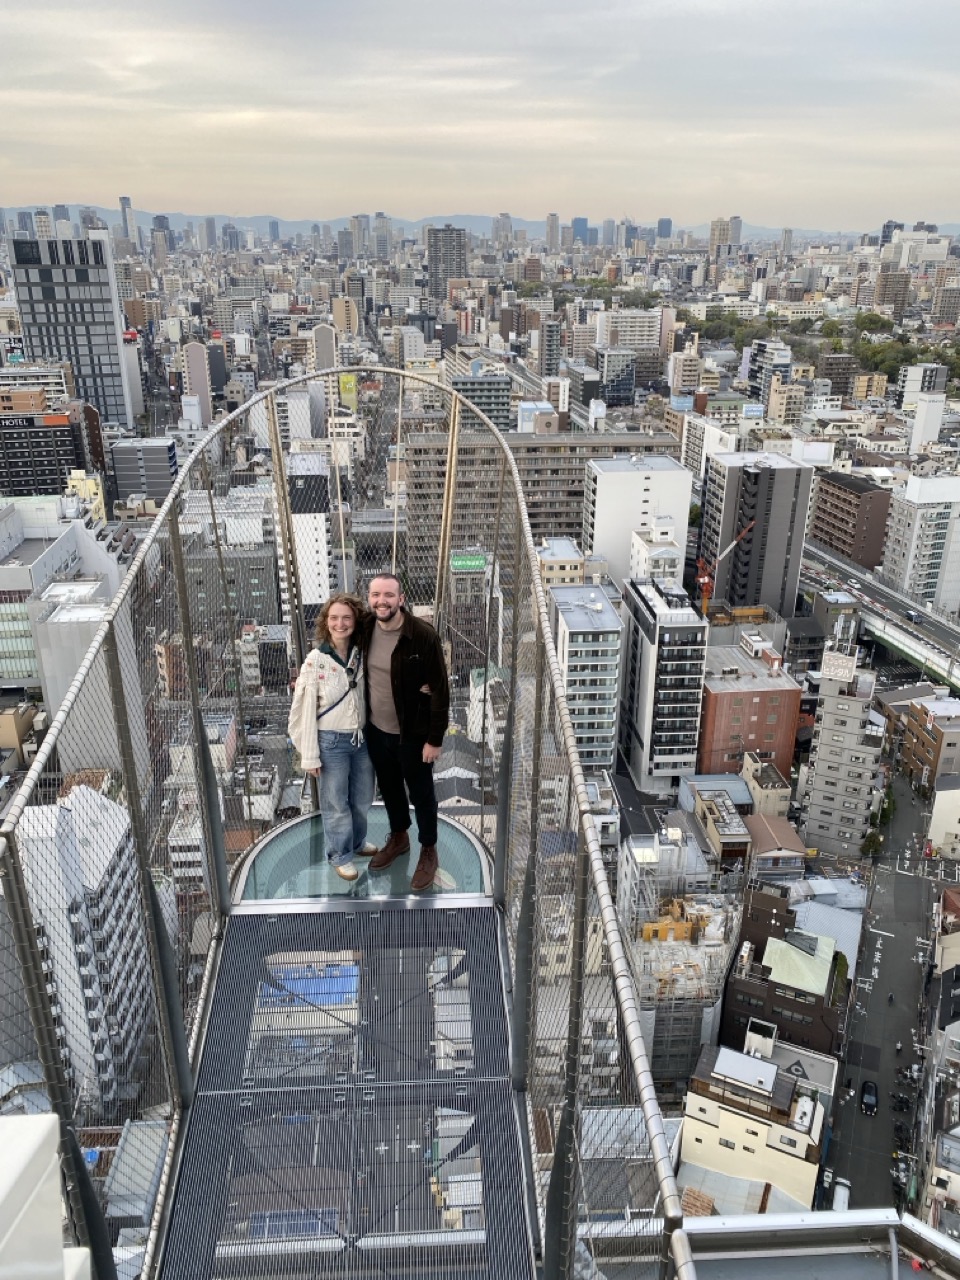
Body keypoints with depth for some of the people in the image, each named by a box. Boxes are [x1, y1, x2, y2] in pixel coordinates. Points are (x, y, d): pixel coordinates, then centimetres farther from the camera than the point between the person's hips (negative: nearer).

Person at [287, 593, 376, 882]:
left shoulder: (361, 655, -2)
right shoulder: (315, 661, -15)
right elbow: (304, 710, -12)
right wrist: (310, 755, -12)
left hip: (362, 738, 5)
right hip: (332, 741, -4)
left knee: (362, 799, 20)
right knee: (336, 803, 10)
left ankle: (357, 842, 44)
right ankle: (341, 855, 31)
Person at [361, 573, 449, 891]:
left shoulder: (423, 635, -23)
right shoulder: (365, 630, -7)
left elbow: (440, 689, -18)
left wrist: (435, 738, -16)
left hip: (412, 733, -5)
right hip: (376, 730, 5)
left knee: (421, 794, 13)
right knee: (389, 788, 24)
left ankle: (428, 852, 35)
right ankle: (399, 837, 48)